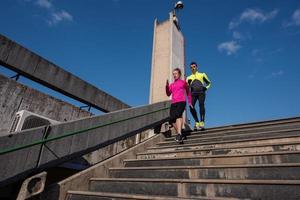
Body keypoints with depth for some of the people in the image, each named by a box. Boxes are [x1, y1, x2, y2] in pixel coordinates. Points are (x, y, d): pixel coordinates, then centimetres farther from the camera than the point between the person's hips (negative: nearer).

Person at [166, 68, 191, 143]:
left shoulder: (183, 82, 15)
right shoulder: (171, 85, 22)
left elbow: (188, 92, 20)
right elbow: (168, 94, 12)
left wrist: (190, 102, 14)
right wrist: (167, 86, -3)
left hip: (181, 102, -4)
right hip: (173, 103, 5)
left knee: (178, 115, -28)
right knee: (172, 119, -4)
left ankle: (179, 134, -37)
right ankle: (179, 134, 14)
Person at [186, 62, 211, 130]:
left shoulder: (202, 74, 24)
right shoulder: (189, 77, 27)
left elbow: (209, 83, 26)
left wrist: (206, 88, 5)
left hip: (201, 92, -1)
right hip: (193, 93, 1)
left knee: (201, 104, -26)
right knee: (191, 106, -21)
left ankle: (202, 122, -28)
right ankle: (197, 122, -9)